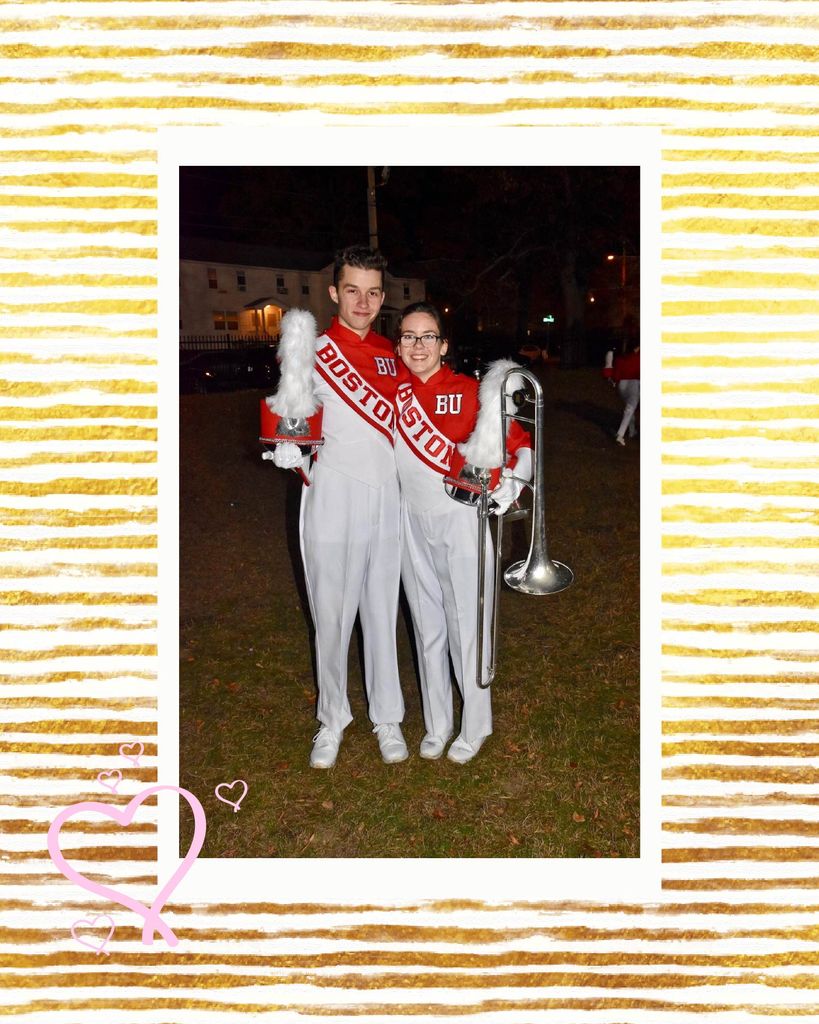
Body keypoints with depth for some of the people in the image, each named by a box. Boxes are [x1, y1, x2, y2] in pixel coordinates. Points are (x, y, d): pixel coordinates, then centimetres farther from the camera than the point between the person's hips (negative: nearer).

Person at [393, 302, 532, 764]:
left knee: (466, 625, 5)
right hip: (413, 523, 4)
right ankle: (437, 723, 30)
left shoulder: (471, 392, -11)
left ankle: (475, 727, 25)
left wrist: (514, 481, -26)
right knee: (427, 625, 14)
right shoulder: (394, 393, 0)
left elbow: (523, 443, -8)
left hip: (461, 521, -4)